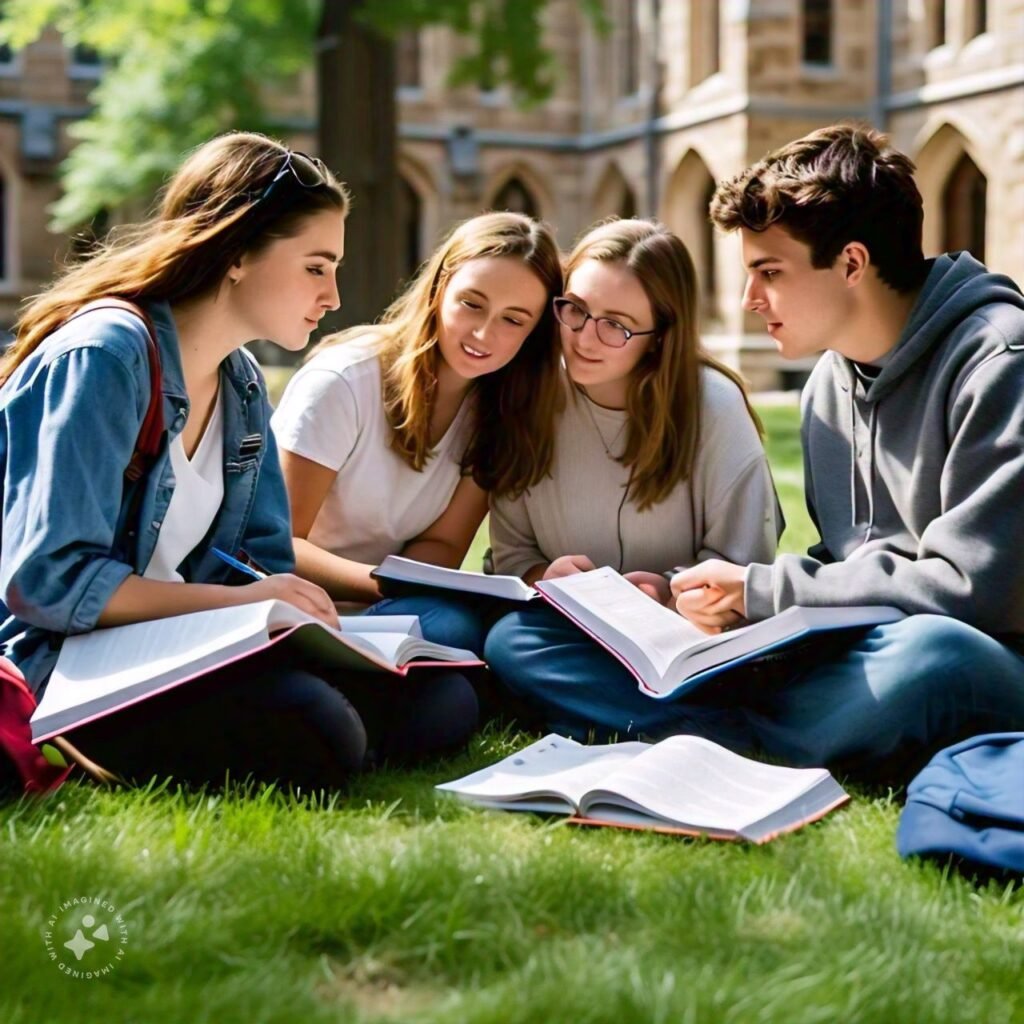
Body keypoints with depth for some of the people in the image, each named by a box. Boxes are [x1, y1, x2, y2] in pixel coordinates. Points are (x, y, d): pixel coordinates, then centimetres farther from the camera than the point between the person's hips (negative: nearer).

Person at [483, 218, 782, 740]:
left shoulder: (713, 404, -10)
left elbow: (741, 564, -6)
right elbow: (511, 551, 4)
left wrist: (672, 592, -25)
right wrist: (543, 577, -18)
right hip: (579, 632, 4)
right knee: (507, 643, -30)